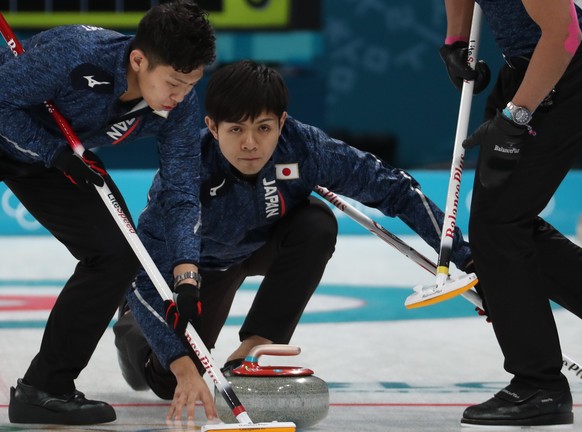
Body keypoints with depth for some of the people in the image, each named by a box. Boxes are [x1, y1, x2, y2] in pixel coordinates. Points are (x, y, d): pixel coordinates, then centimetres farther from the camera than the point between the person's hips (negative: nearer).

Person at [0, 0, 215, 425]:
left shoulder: (181, 107, -22)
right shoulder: (73, 55, -38)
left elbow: (182, 193, -18)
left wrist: (185, 271, -31)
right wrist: (55, 153, -31)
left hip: (61, 153, 6)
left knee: (116, 253, -4)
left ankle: (44, 388, 1)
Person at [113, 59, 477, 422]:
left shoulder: (303, 147, -35)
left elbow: (394, 188, -23)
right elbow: (145, 283, -43)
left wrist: (463, 255, -23)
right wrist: (184, 369, -56)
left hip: (269, 243, 2)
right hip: (202, 261, -2)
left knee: (317, 224, -30)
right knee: (170, 381, -11)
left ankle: (252, 351, -18)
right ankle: (133, 327, 26)